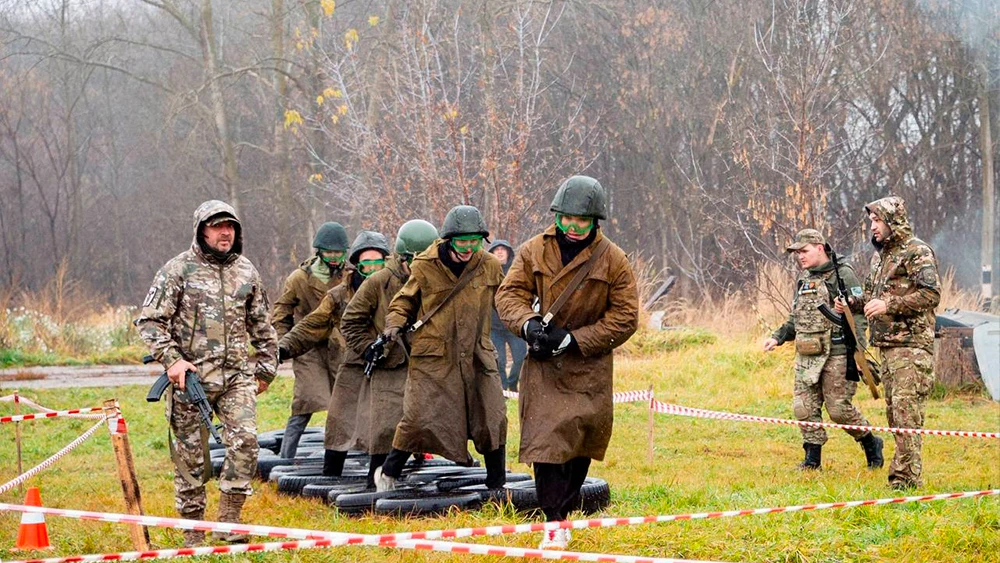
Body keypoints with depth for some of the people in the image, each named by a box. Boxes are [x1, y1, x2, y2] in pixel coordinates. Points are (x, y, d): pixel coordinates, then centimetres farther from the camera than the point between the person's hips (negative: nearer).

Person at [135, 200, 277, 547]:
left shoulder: (246, 272, 11)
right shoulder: (178, 270, -2)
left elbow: (262, 326, 21)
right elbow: (149, 321, -4)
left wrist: (266, 369, 19)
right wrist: (171, 359, -14)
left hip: (236, 377, 3)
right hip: (190, 377, -3)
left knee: (245, 440, -16)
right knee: (191, 455, 2)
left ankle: (228, 522, -6)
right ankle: (192, 535, 13)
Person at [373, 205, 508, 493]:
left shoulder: (490, 266, 3)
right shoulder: (425, 267, -5)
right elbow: (405, 300, 9)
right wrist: (395, 324, -8)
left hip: (477, 356, 3)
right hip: (433, 357, -3)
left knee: (493, 420, 2)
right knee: (418, 418, -7)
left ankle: (497, 486, 18)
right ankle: (388, 473, 16)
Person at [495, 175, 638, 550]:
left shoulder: (613, 260, -4)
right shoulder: (534, 252, 2)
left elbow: (625, 318, -6)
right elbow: (509, 293, 1)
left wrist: (571, 338, -15)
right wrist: (528, 323, -22)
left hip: (589, 367, 0)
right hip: (543, 364, 0)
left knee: (580, 441, 7)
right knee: (546, 439, -9)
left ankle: (567, 509, 26)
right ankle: (555, 523, -7)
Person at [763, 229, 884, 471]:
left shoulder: (843, 275, -7)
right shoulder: (804, 279, 16)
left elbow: (857, 315, -12)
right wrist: (778, 338, 12)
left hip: (836, 354, -7)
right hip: (806, 356, 7)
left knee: (839, 409, -5)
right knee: (805, 408, 3)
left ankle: (870, 443, 17)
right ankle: (812, 458, 11)